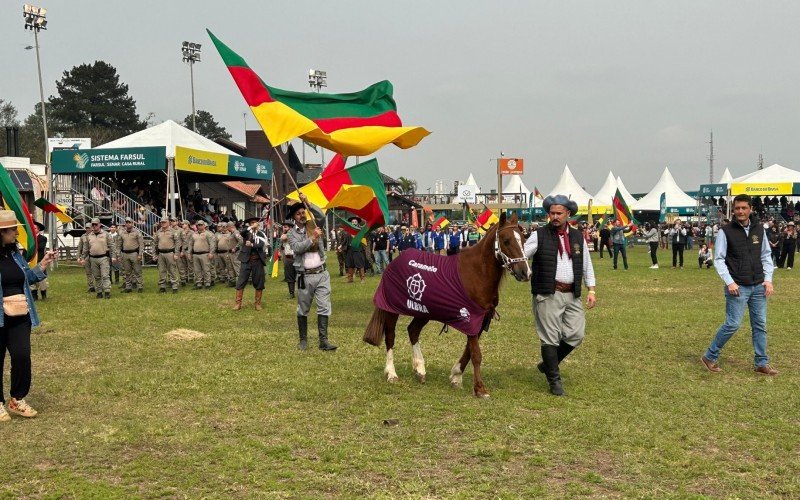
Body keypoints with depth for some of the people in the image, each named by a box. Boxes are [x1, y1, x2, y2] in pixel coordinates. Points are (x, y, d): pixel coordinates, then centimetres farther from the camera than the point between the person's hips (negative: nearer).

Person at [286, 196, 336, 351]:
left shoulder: (314, 225, 10)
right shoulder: (291, 234, 2)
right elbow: (297, 248, -15)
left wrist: (307, 202, -10)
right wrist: (313, 238, -22)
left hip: (322, 274, 2)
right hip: (305, 276, -2)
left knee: (324, 307, -3)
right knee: (303, 310, 8)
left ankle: (323, 341, -2)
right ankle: (303, 340, 20)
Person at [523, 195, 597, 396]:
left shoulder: (578, 237, 12)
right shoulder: (539, 236, -1)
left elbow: (587, 265, 16)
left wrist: (591, 290, 9)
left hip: (572, 295, 4)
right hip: (547, 295, -4)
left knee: (575, 334, 2)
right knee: (550, 337, -1)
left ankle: (547, 364, 24)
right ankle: (554, 380, 10)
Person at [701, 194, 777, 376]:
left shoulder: (759, 229, 7)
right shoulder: (726, 231, -6)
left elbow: (766, 256, 13)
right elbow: (719, 259, -6)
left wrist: (768, 279, 2)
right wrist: (729, 282, -15)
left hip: (758, 286, 5)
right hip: (738, 287, -5)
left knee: (760, 325, 8)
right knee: (733, 324, -7)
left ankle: (762, 363, 18)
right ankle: (709, 357, 6)